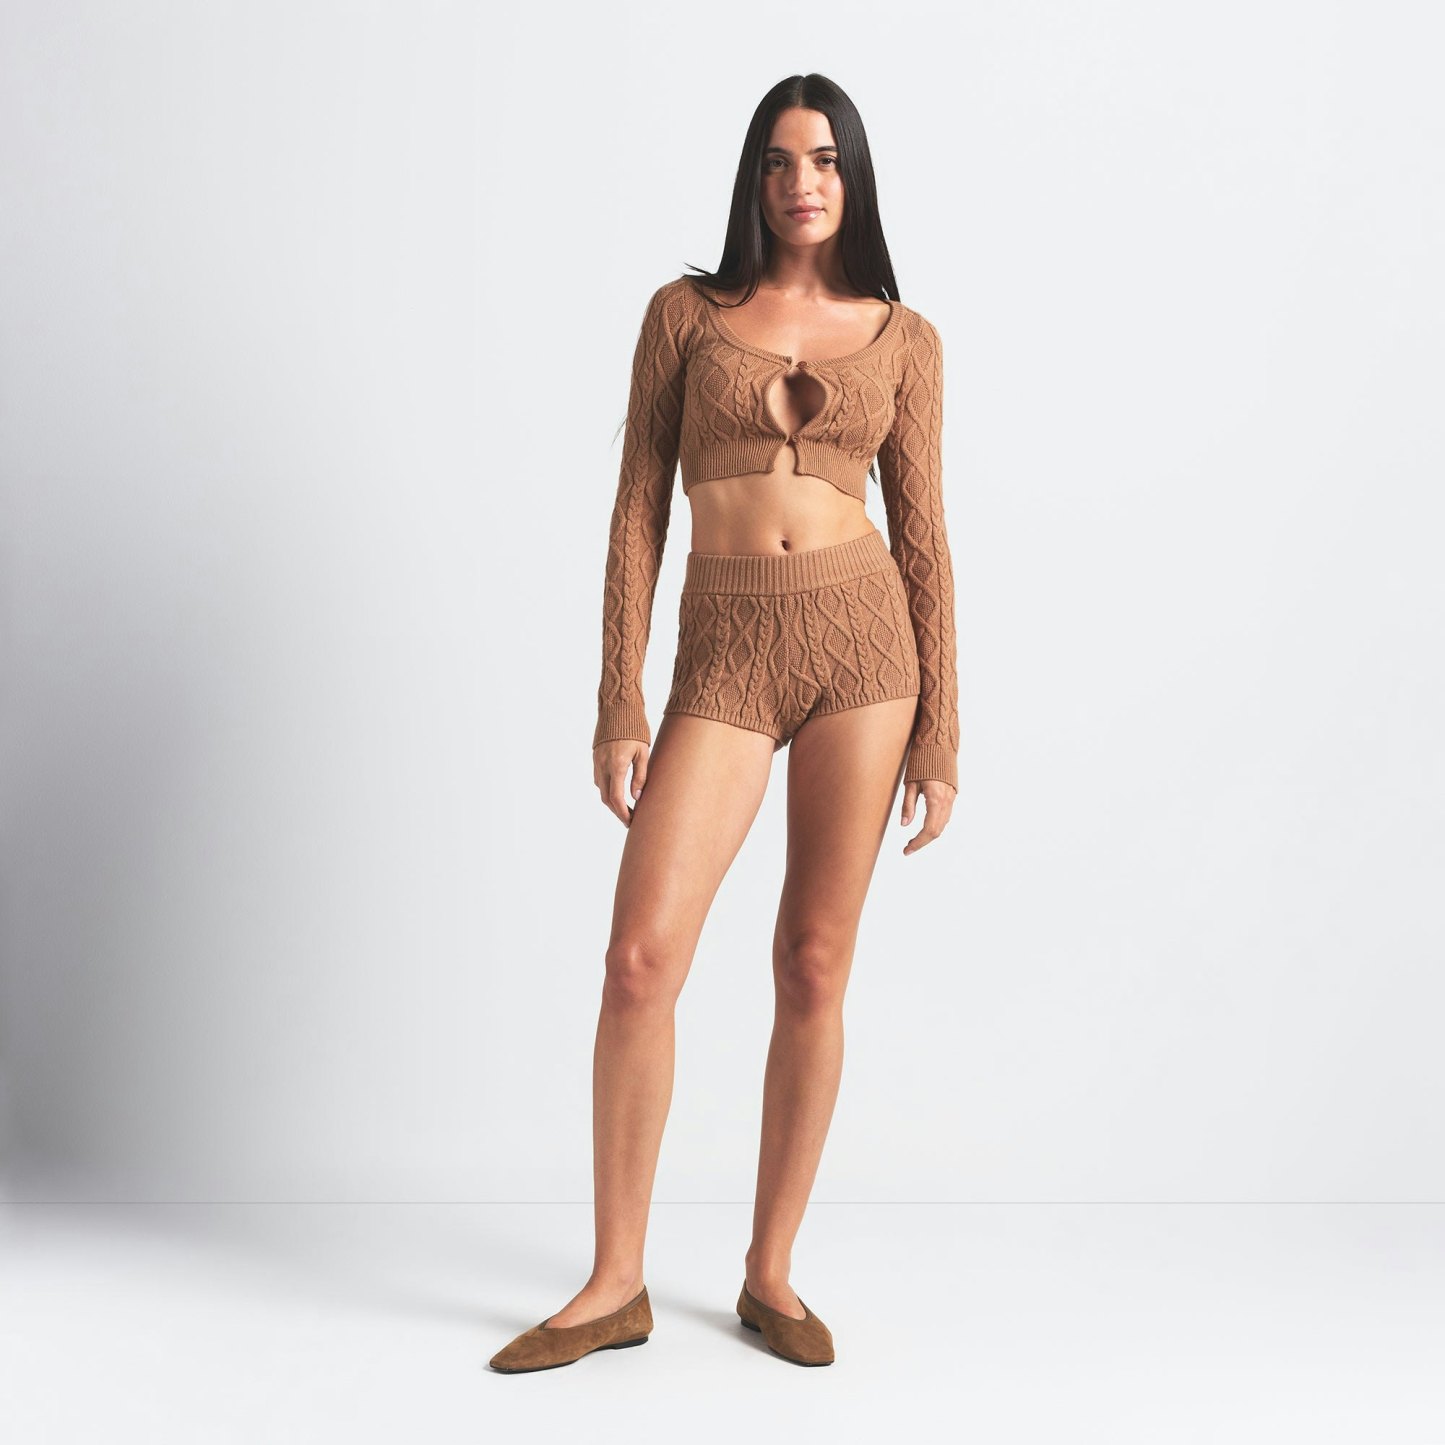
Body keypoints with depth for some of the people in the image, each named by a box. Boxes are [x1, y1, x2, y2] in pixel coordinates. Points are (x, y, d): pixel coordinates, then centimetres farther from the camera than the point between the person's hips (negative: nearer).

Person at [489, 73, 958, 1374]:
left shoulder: (904, 337, 10)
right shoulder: (685, 313, 9)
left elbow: (923, 533, 8)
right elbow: (639, 512, 5)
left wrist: (941, 730, 3)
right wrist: (620, 704, -2)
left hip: (863, 639, 1)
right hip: (725, 657, 0)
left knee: (814, 971, 3)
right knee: (641, 957, -10)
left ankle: (771, 1274, 19)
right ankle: (616, 1284, 7)